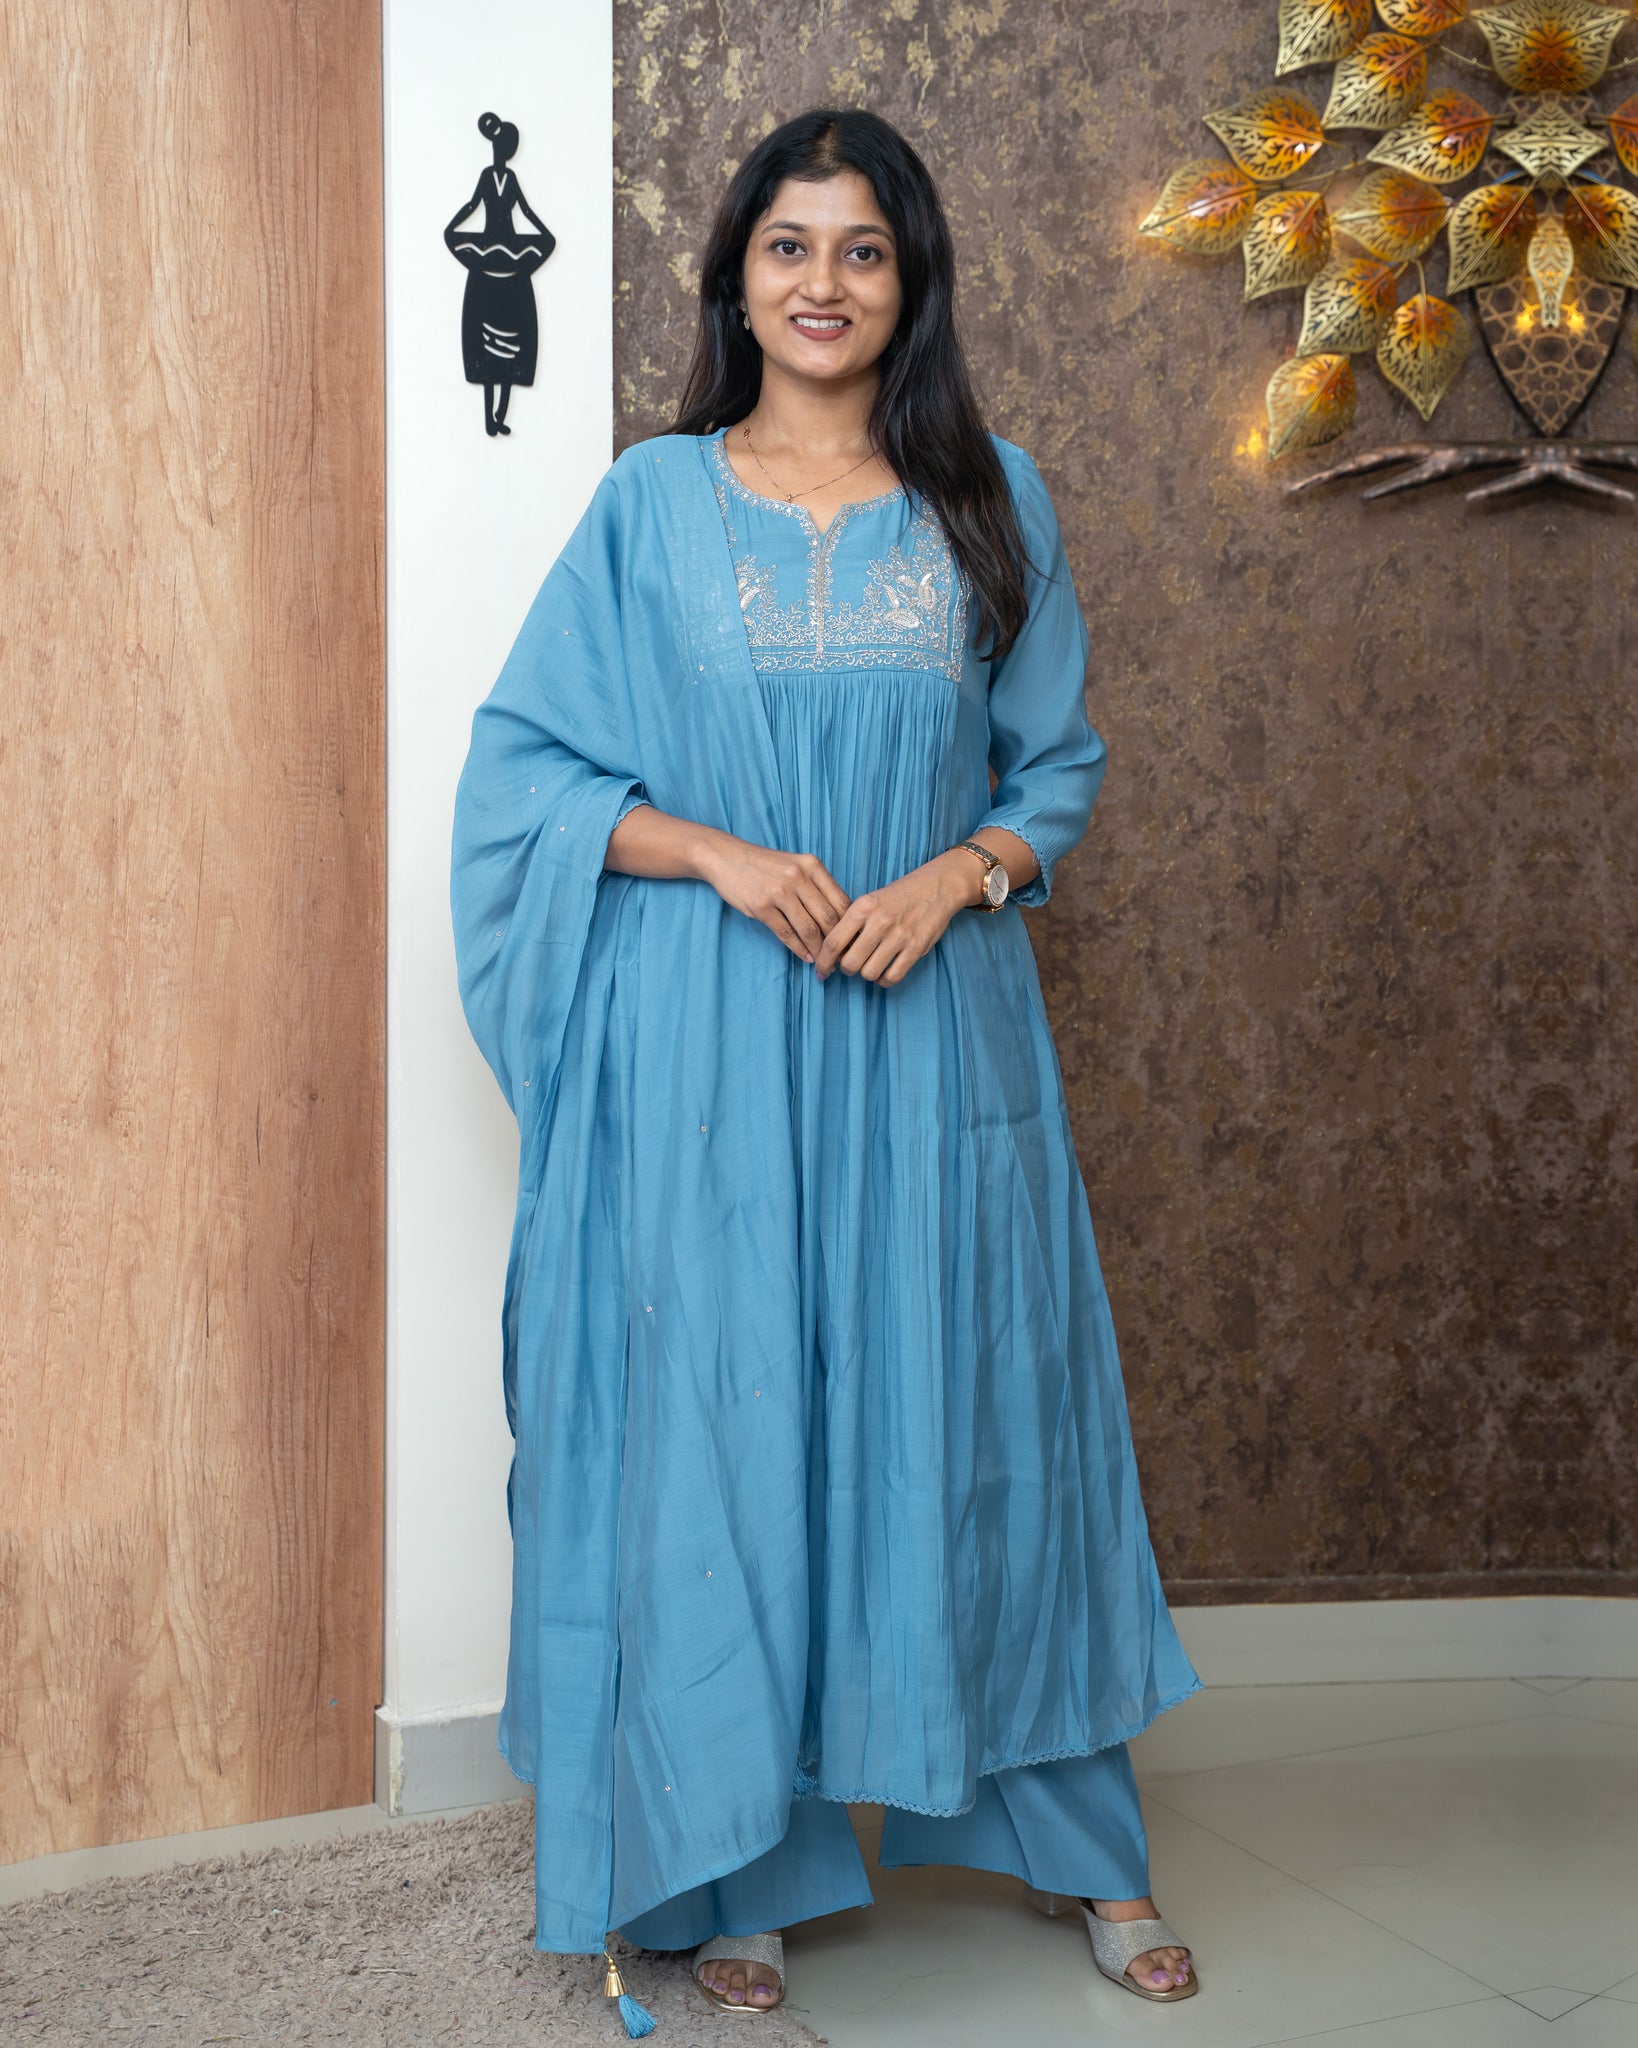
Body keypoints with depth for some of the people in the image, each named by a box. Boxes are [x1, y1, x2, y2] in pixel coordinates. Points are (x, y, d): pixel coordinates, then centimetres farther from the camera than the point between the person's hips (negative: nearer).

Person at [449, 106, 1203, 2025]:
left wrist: (951, 876, -10)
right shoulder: (652, 501, 4)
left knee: (977, 1417, 9)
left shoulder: (990, 501, 9)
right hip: (709, 1050, -1)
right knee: (715, 1426, 3)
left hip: (934, 1036, 2)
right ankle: (735, 1866, 21)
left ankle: (1075, 1837, 28)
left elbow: (1057, 762, 10)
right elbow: (523, 762, 2)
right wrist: (722, 854, -13)